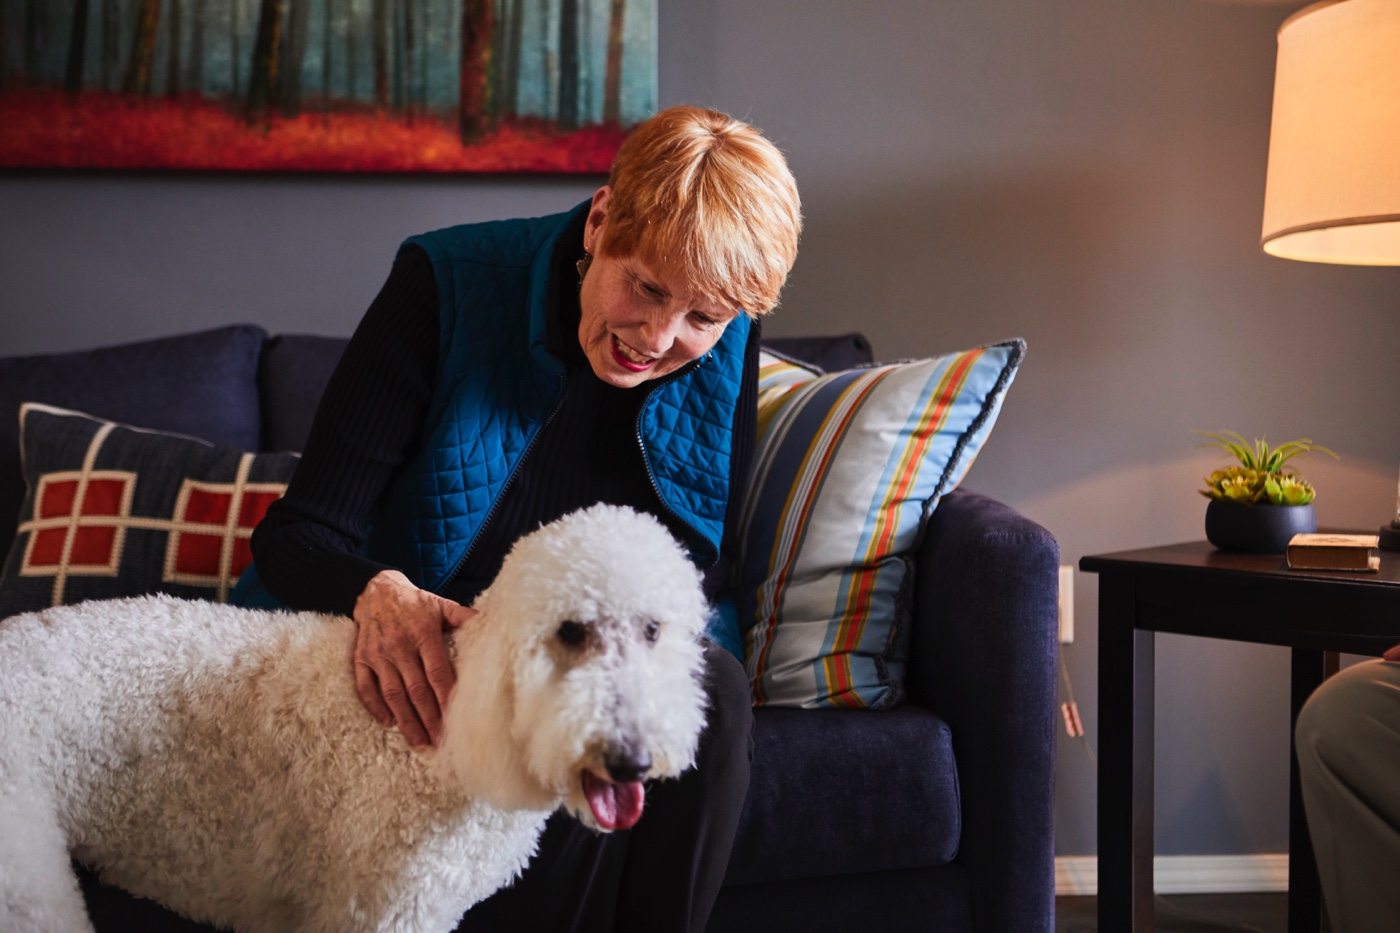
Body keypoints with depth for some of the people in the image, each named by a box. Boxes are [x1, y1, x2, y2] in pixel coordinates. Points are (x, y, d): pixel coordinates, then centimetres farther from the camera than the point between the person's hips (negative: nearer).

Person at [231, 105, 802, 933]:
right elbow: (297, 535, -14)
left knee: (711, 685, -27)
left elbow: (708, 572, -2)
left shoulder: (727, 351, -4)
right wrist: (379, 592, -37)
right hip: (421, 673, -3)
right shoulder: (447, 288, -14)